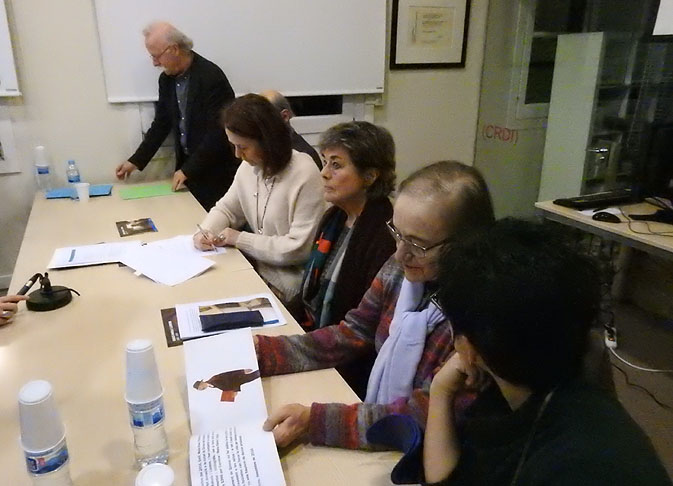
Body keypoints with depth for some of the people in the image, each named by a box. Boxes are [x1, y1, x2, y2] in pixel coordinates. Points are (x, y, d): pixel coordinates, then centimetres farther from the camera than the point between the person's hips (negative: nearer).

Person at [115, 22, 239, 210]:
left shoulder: (211, 76, -17)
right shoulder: (166, 79, 6)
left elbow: (218, 131, -19)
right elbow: (161, 124, 14)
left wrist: (188, 169, -16)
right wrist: (136, 161, 8)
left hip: (216, 170, -6)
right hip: (187, 167, 6)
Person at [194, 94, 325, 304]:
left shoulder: (304, 175, -21)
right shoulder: (249, 167, 1)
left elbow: (300, 248, -21)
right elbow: (226, 208, 15)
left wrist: (240, 239, -16)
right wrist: (206, 231, -6)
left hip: (288, 280, -6)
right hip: (257, 266, 6)